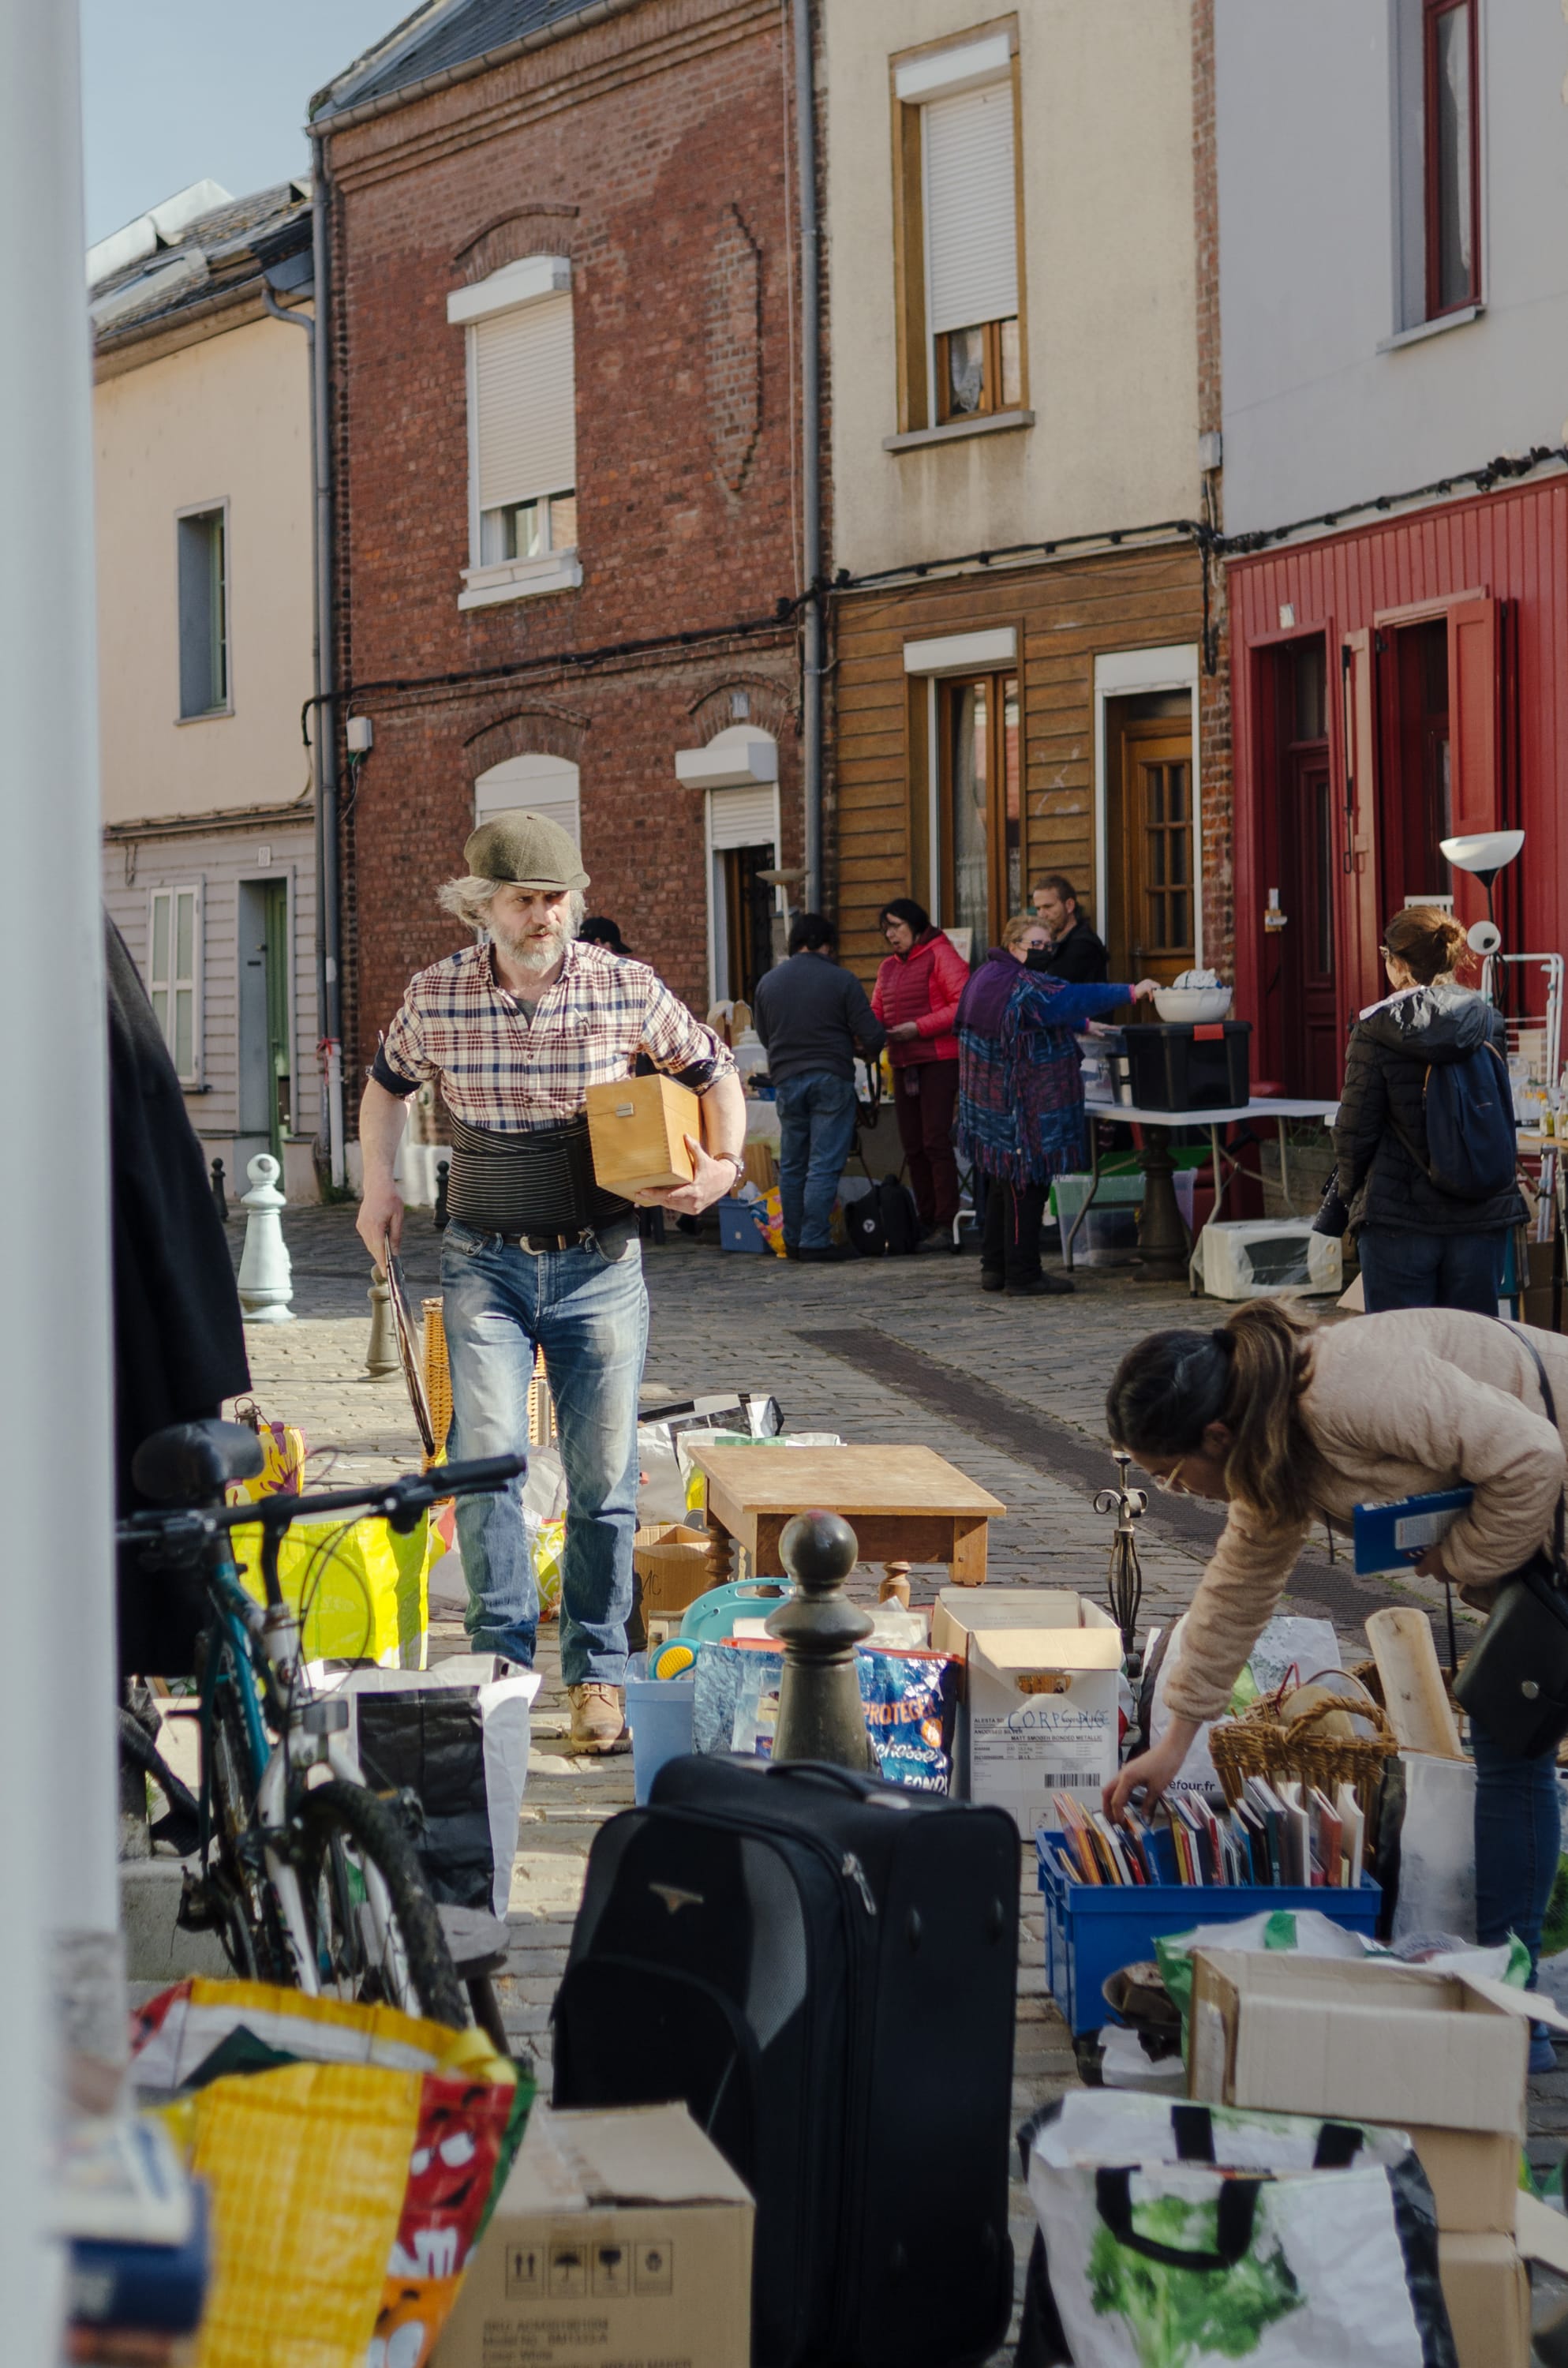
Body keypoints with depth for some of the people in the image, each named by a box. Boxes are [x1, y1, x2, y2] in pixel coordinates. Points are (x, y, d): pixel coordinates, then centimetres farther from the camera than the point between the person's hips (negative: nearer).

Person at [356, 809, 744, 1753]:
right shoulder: (436, 996, -2)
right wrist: (380, 1185, 10)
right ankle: (501, 1656, -3)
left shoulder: (627, 987, -6)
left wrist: (725, 1164, -4)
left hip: (599, 1260, 0)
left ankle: (597, 1673, 16)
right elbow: (388, 1082, 19)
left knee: (604, 1472, 3)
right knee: (487, 1451, -14)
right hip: (485, 1261, 0)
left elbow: (713, 1068, 10)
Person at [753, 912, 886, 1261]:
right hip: (831, 1079, -4)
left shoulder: (768, 982, 6)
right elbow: (871, 1035, -7)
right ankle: (814, 1242, -4)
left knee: (792, 1166, 14)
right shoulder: (842, 981, -7)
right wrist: (869, 1049, 16)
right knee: (824, 1165, -1)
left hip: (786, 1080, 4)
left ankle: (793, 1241, 17)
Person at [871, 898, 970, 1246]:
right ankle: (925, 1221, 14)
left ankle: (944, 1224, -7)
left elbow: (964, 1005, -15)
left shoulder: (940, 956, -6)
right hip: (903, 1064, 8)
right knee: (912, 1145, 8)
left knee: (935, 1141, -10)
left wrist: (918, 1028, -18)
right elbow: (876, 1013, 20)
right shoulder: (888, 967, 18)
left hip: (938, 1060, -8)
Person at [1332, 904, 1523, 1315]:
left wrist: (1349, 1189, 11)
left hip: (1400, 1219, -3)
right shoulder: (1490, 1024, 2)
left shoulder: (1376, 1030, -9)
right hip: (1482, 1217, 4)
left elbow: (1355, 1129, -6)